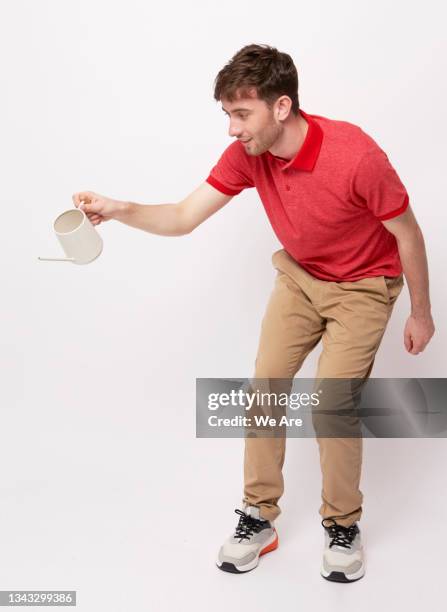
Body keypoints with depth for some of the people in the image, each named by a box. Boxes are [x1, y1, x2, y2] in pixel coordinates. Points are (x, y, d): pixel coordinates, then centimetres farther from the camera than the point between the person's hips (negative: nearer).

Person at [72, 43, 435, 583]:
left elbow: (407, 233, -18)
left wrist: (420, 313, -8)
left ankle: (342, 526, 12)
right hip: (299, 276, 5)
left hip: (363, 285, -5)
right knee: (265, 384, 0)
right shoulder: (246, 155, -15)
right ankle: (259, 517, 15)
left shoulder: (355, 155, -31)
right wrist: (116, 209, -32)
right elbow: (182, 218, -15)